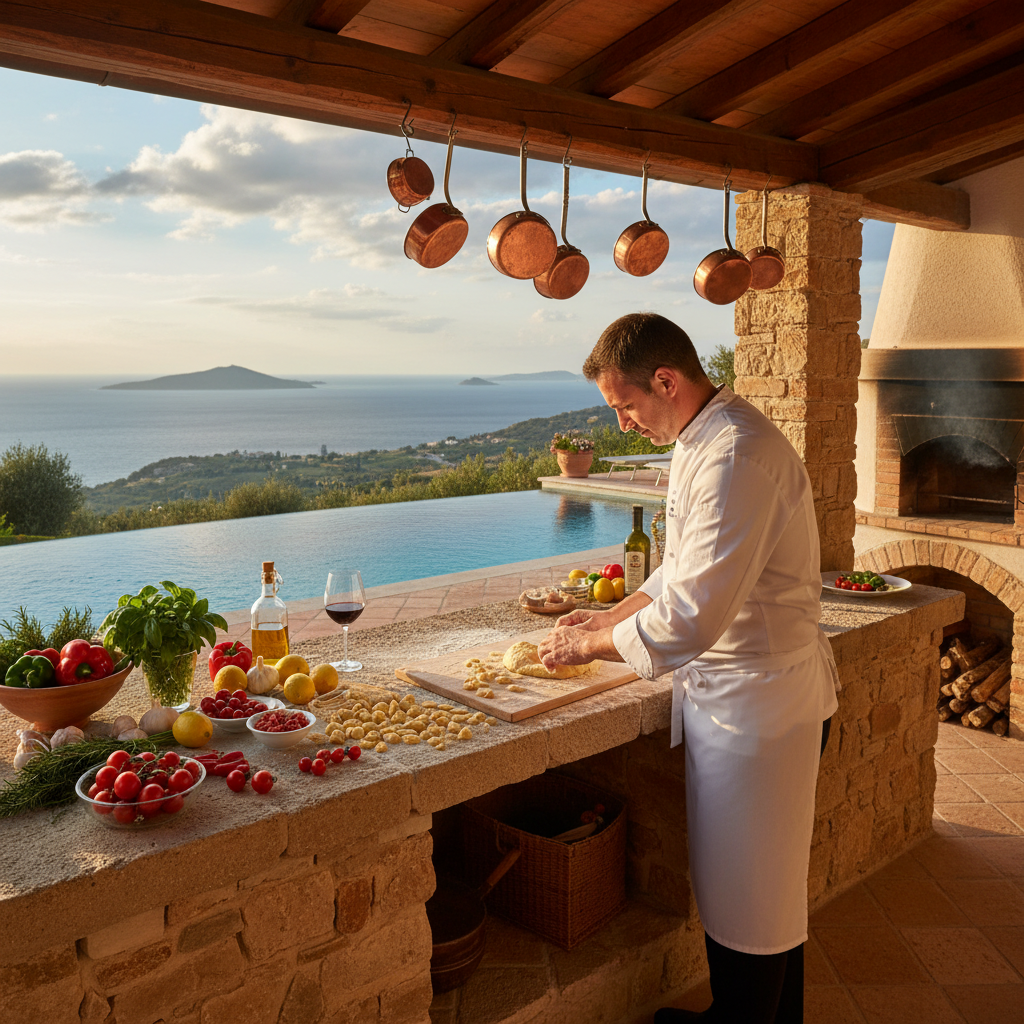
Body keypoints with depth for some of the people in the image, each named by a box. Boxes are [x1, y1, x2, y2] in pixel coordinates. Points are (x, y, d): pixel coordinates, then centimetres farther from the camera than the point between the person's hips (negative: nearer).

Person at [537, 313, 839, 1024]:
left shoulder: (738, 455, -25)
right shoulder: (703, 441, 10)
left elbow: (694, 613, -28)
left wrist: (593, 645, -15)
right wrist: (612, 616, 11)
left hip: (758, 695, -10)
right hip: (730, 690, 10)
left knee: (749, 891, 8)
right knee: (747, 879, 22)